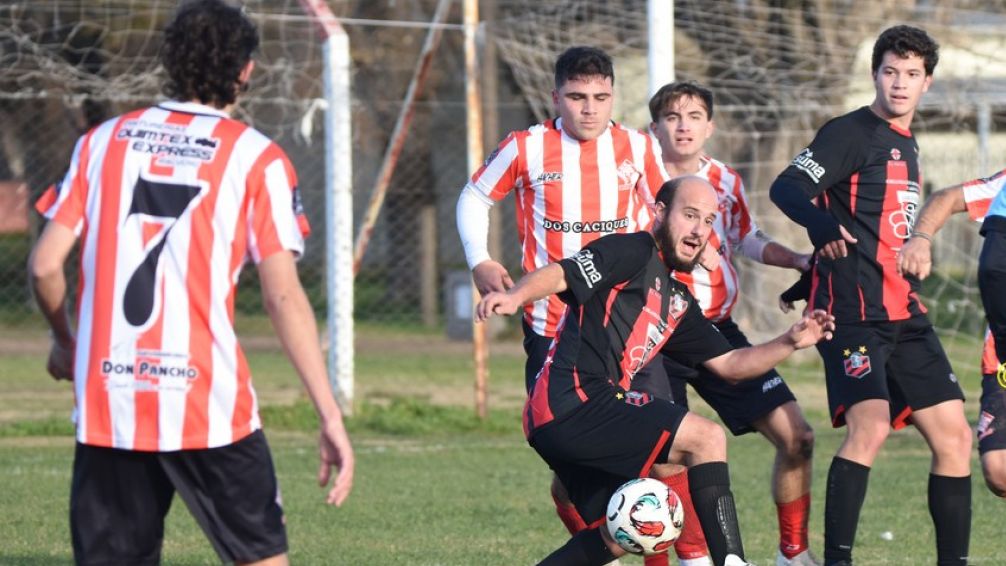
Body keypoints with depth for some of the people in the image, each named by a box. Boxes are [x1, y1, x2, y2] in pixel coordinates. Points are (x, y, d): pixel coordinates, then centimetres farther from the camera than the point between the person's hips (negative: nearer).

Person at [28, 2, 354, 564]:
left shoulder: (104, 140, 10)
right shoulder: (256, 158, 0)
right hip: (208, 403, -3)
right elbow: (283, 295, -6)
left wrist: (65, 343, 28)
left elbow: (45, 265, 7)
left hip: (106, 401, 3)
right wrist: (331, 417, -5)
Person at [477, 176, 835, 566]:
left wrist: (791, 342, 13)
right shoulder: (633, 253, -2)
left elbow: (729, 364, 25)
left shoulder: (678, 304, 24)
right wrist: (515, 296, -37)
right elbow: (560, 275, -17)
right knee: (706, 438, -15)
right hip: (575, 402, -10)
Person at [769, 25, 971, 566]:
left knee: (953, 434, 4)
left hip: (904, 315, 8)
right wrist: (821, 223, -37)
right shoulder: (852, 133, -6)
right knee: (870, 424, -25)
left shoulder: (906, 146, 19)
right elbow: (786, 187, -18)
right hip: (854, 312, -8)